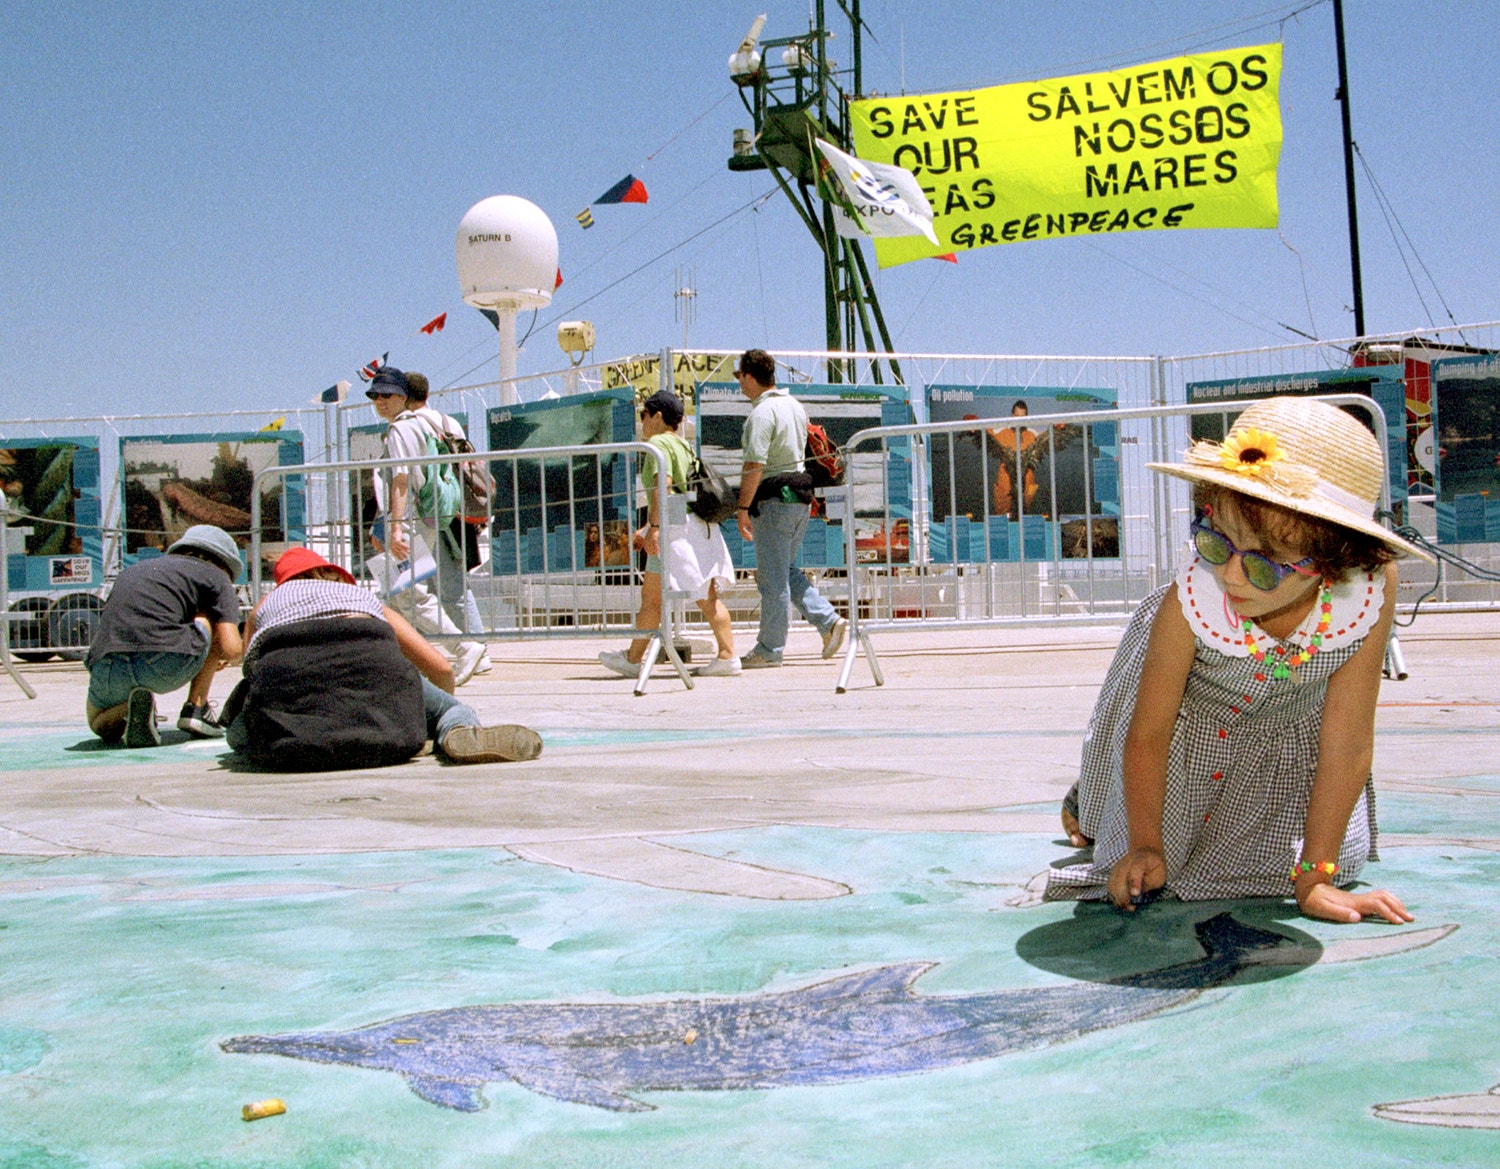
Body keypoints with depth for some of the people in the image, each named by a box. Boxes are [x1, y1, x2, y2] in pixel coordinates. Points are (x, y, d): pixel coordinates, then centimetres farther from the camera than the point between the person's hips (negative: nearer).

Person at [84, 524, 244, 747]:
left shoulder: (134, 570, 33)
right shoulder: (215, 575, 18)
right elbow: (231, 650, 6)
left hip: (107, 671, 4)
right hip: (166, 667, -4)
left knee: (101, 726, 38)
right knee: (213, 616, 26)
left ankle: (128, 713, 3)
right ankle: (196, 708, 17)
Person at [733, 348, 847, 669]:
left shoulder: (762, 413, -16)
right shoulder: (795, 406, 13)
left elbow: (754, 465, -22)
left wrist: (743, 507, -18)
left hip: (773, 499, -9)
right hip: (800, 495, 9)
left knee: (773, 577, -2)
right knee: (787, 570, 17)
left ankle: (769, 650, 5)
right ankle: (829, 621, 5)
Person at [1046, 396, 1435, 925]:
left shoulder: (1371, 594, -38)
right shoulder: (1189, 604, -40)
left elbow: (1347, 745, -27)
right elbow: (1148, 735, -24)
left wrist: (1315, 876, -23)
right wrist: (1145, 847, -16)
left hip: (1292, 727, 2)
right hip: (1193, 719, -2)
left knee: (1338, 854, 1)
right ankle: (1089, 807, 37)